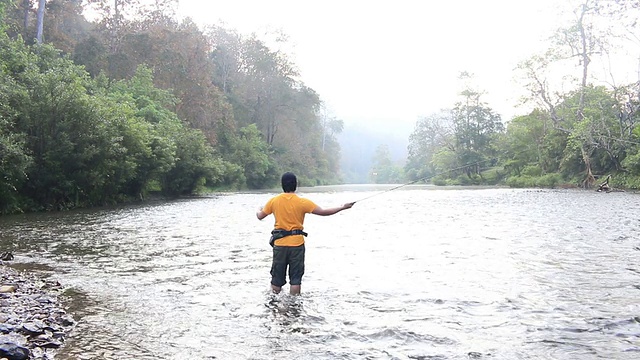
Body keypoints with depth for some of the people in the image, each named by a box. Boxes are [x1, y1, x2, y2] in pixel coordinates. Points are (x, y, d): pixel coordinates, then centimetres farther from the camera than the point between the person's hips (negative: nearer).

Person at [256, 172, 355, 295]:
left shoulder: (274, 201, -1)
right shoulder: (302, 202, -8)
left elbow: (260, 216, 11)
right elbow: (323, 212, -8)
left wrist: (259, 210, 35)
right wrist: (343, 207, 1)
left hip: (279, 243, 2)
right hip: (297, 244, -2)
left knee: (277, 278, 12)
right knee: (295, 279, 7)